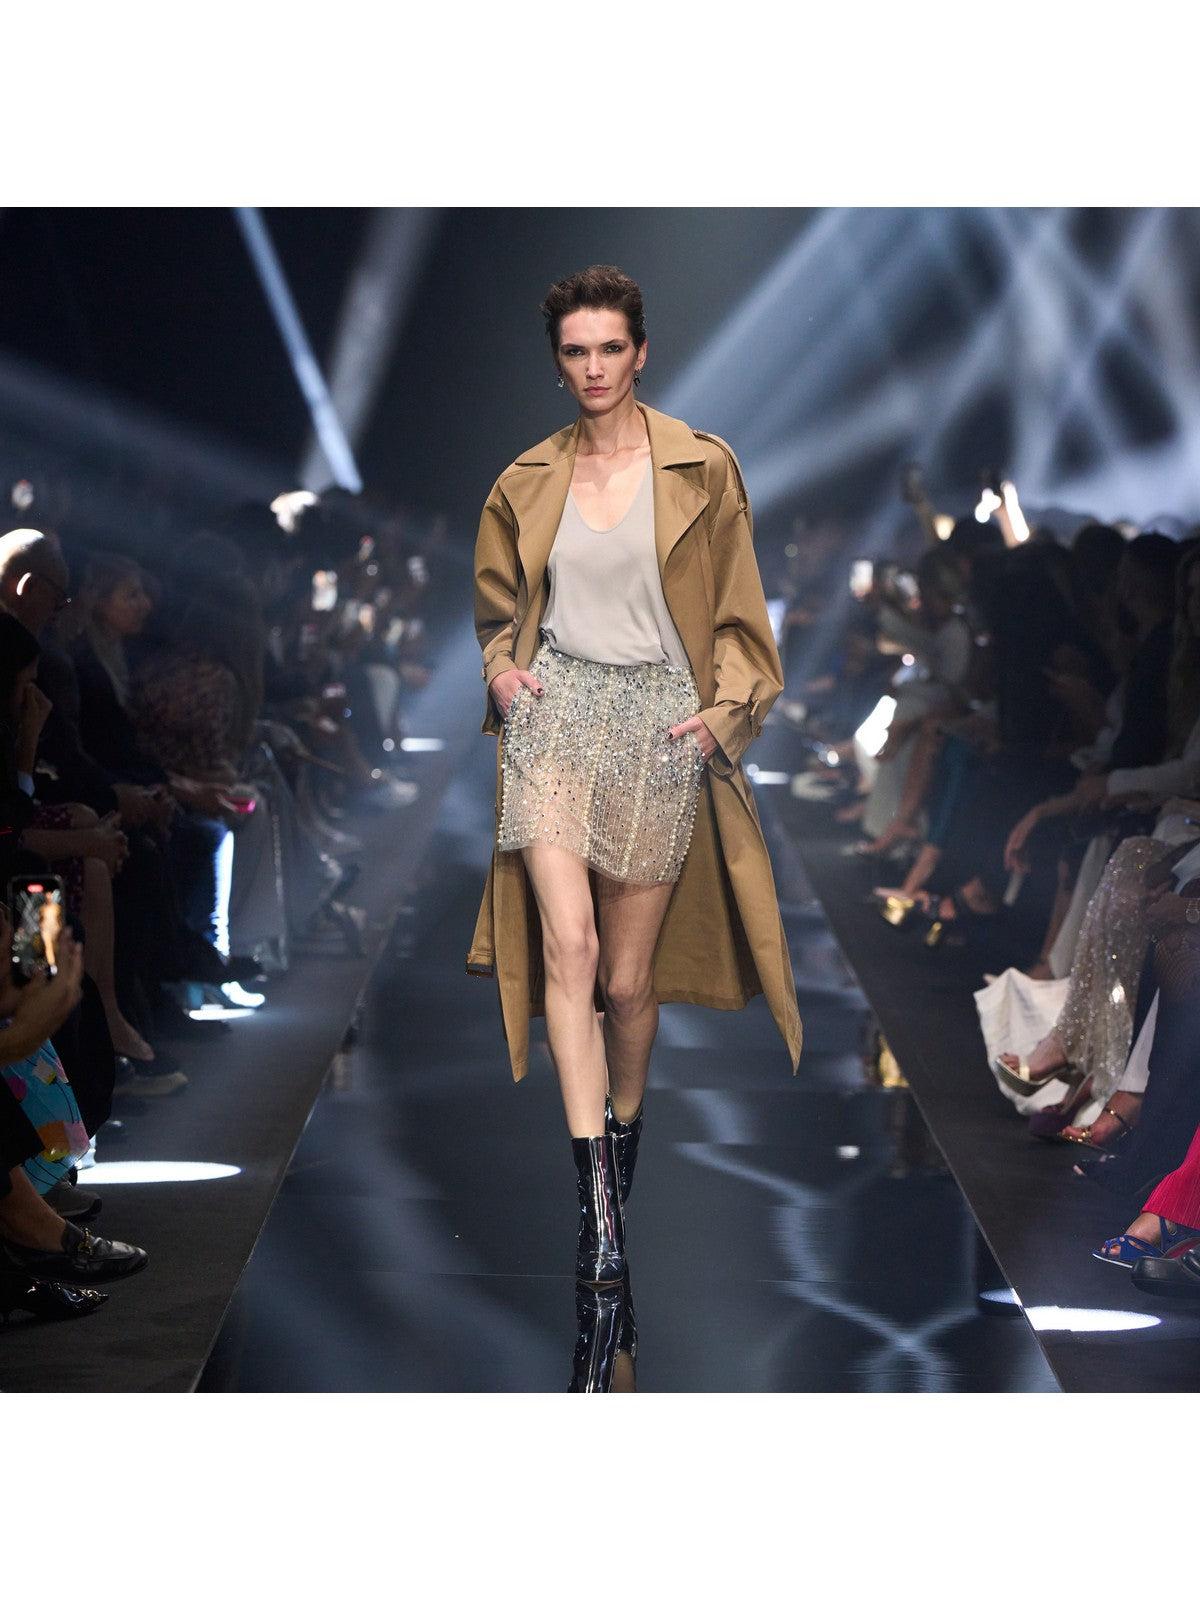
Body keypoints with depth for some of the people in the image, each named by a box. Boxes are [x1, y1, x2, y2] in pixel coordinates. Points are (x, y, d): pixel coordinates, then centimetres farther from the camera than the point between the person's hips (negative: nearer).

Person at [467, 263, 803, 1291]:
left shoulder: (702, 470, 3)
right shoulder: (527, 483, 10)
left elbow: (737, 615, 7)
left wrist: (726, 704, -7)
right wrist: (502, 666, 4)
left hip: (659, 722, -1)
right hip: (555, 708, 1)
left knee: (629, 974, 5)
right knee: (568, 943, -18)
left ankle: (624, 1127, 35)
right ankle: (597, 1200, -21)